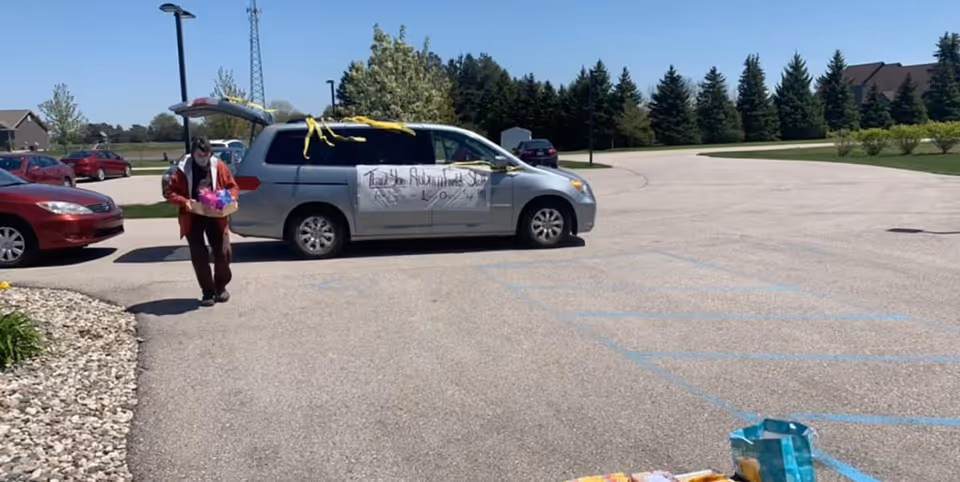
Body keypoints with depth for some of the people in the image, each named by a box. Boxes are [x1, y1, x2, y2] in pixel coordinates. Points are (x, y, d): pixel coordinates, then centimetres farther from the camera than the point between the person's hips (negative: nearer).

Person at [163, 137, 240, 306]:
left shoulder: (218, 166, -3)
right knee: (199, 256, -2)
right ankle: (207, 291, 10)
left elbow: (233, 186, 6)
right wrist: (184, 201, -22)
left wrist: (229, 198, -14)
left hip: (215, 216, 1)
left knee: (223, 252, -3)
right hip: (193, 218, -1)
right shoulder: (183, 169, -8)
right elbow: (169, 192, -5)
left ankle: (221, 287, 19)